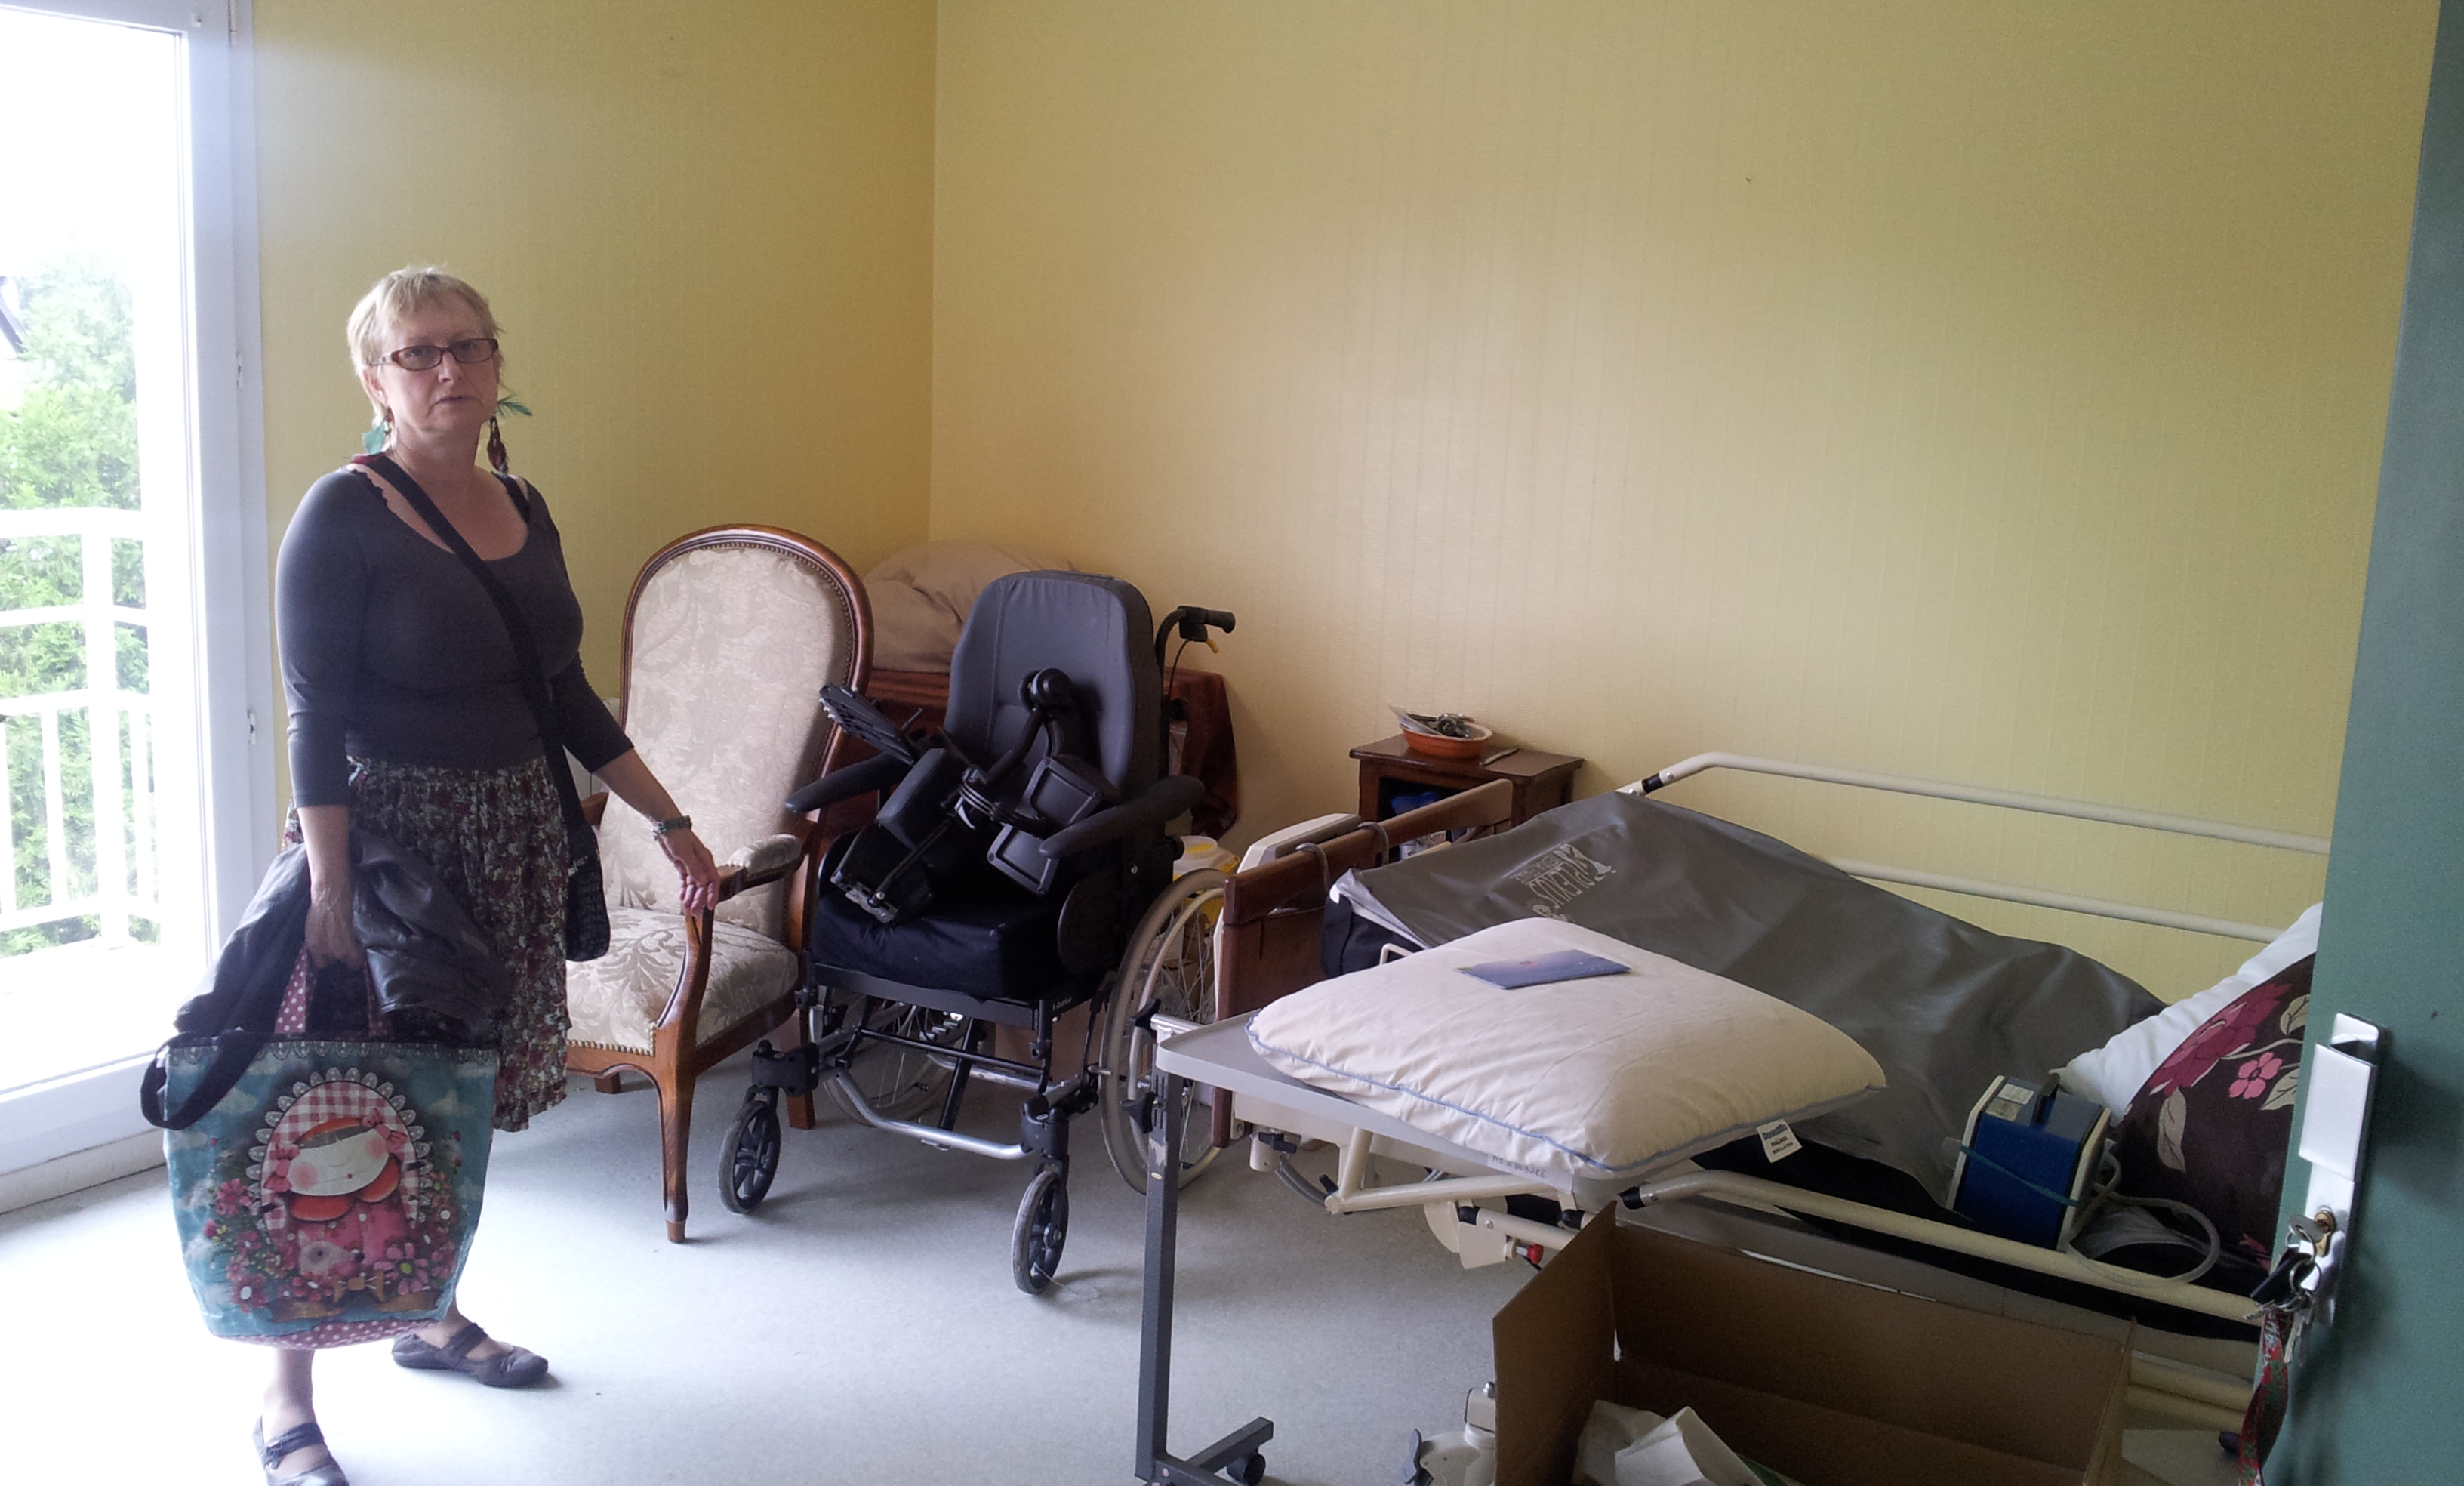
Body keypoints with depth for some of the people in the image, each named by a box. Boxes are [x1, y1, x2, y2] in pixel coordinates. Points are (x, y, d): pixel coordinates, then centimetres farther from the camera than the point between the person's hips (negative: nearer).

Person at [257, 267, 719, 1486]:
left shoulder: (524, 511, 9)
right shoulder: (344, 517, -11)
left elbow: (568, 698, 14)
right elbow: (316, 717, -14)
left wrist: (671, 824, 13)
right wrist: (330, 884, -21)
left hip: (512, 838, 6)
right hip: (388, 833, -6)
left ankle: (434, 1316, 35)